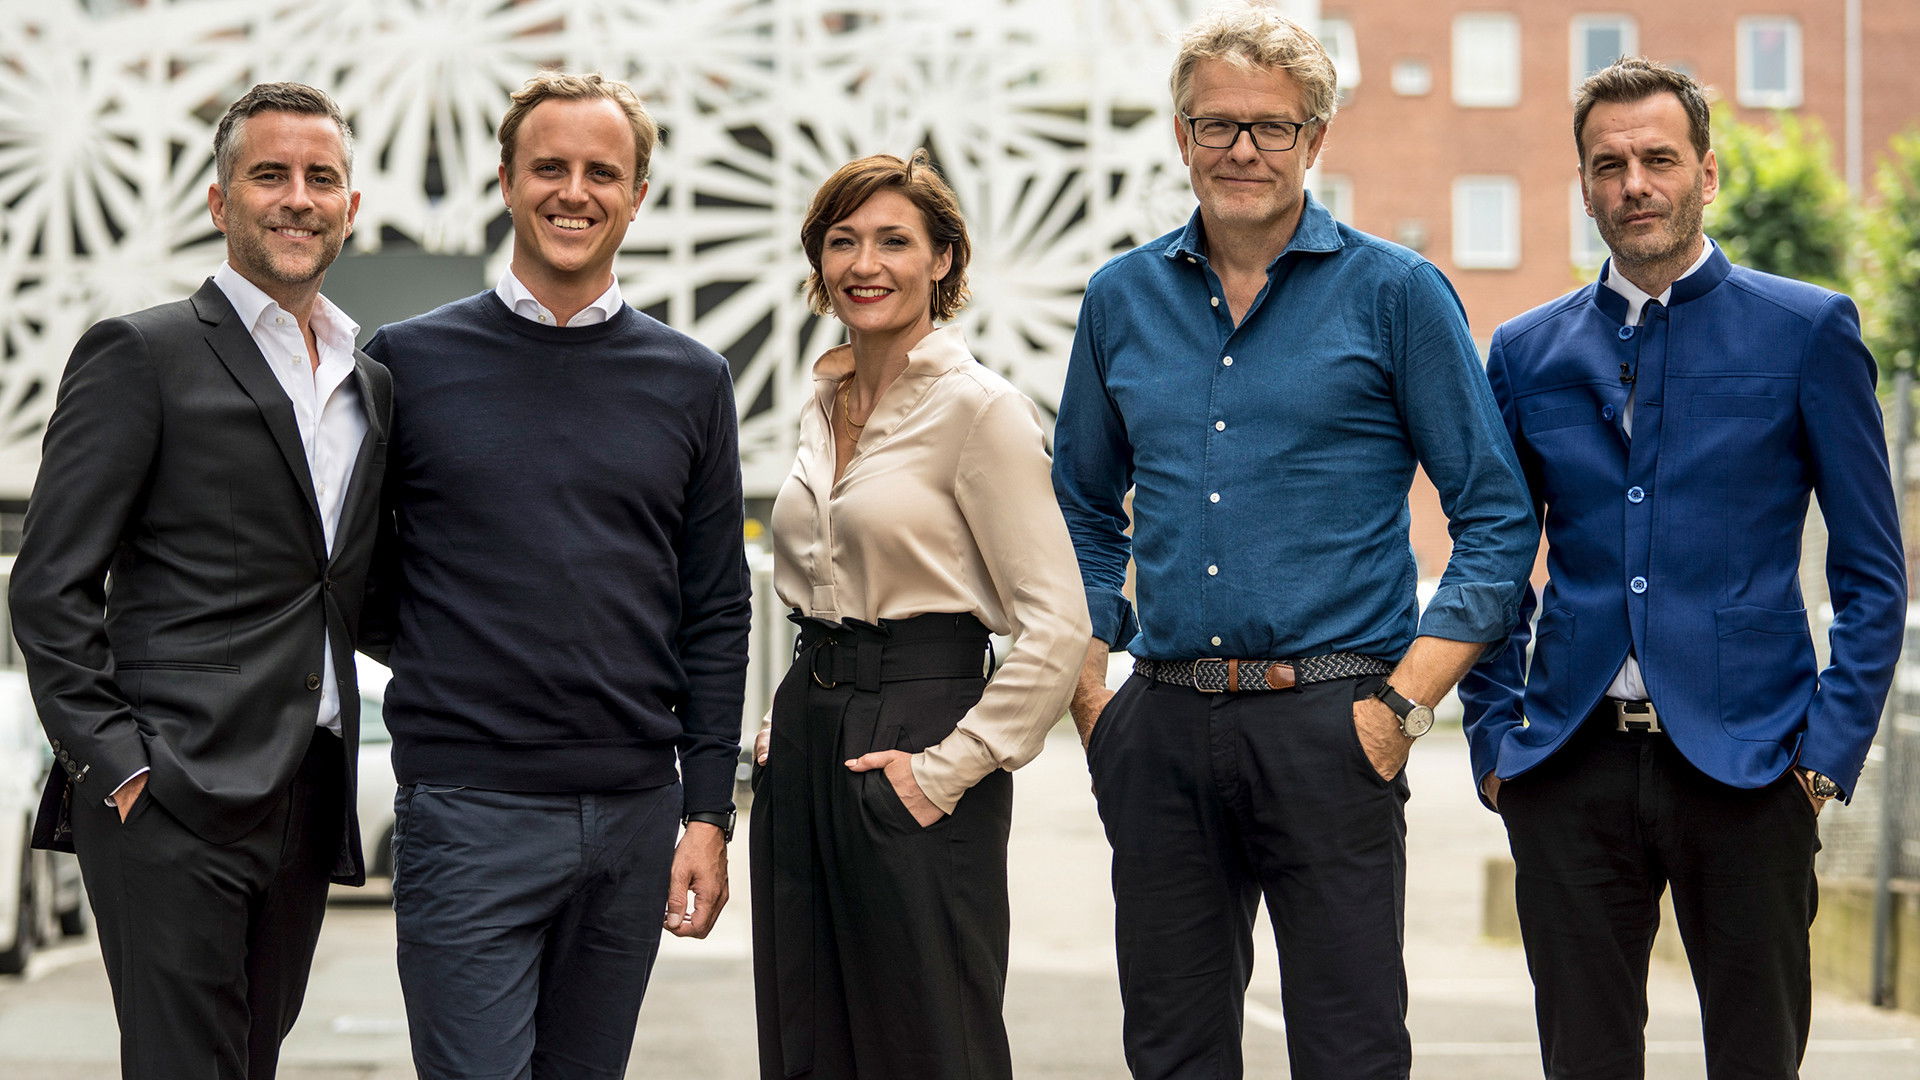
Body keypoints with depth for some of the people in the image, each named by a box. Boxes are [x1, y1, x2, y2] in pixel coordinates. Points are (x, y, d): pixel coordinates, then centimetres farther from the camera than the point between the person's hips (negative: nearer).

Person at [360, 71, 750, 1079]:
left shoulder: (689, 380, 8)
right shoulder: (410, 360, 2)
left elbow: (714, 614, 9)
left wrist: (708, 812, 4)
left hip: (634, 810, 3)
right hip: (468, 807, -3)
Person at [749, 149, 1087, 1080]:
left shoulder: (981, 410, -10)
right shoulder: (823, 407, 13)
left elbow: (1056, 625, -15)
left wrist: (950, 767, -17)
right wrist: (790, 723, 13)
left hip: (912, 735, -7)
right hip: (806, 741, 7)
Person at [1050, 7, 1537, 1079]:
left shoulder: (1395, 293, -1)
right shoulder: (1125, 299, 11)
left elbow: (1498, 519, -1)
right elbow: (1086, 511, 21)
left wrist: (1407, 702, -9)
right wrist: (1087, 689, 8)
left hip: (1327, 725, -4)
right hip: (1161, 732, 4)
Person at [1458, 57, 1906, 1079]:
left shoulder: (1809, 331, 3)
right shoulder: (1527, 351, 11)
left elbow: (1873, 573, 2)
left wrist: (1830, 751, -6)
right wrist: (1494, 738, 7)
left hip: (1745, 765, -2)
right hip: (1572, 773, 2)